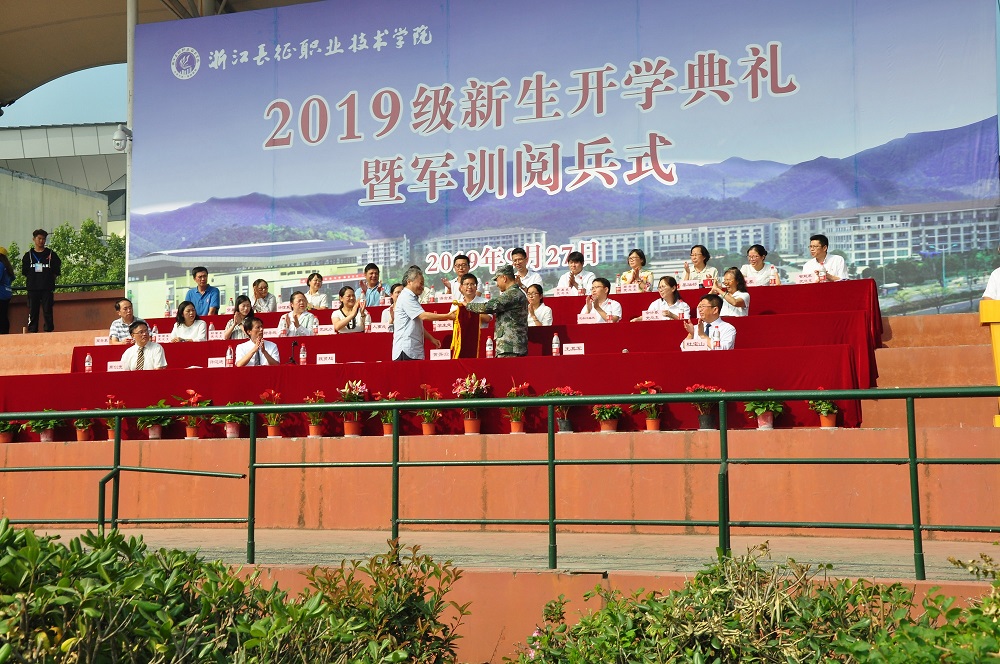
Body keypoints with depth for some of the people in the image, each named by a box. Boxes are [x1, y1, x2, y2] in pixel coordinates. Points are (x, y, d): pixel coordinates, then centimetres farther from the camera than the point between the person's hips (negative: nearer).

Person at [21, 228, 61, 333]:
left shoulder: (51, 254, 9)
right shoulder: (28, 255, 12)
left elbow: (57, 271, 7)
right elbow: (24, 271, 9)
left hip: (47, 288, -1)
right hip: (33, 288, 1)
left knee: (48, 310, -4)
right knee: (32, 311, -1)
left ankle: (49, 330, -2)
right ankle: (32, 331, 1)